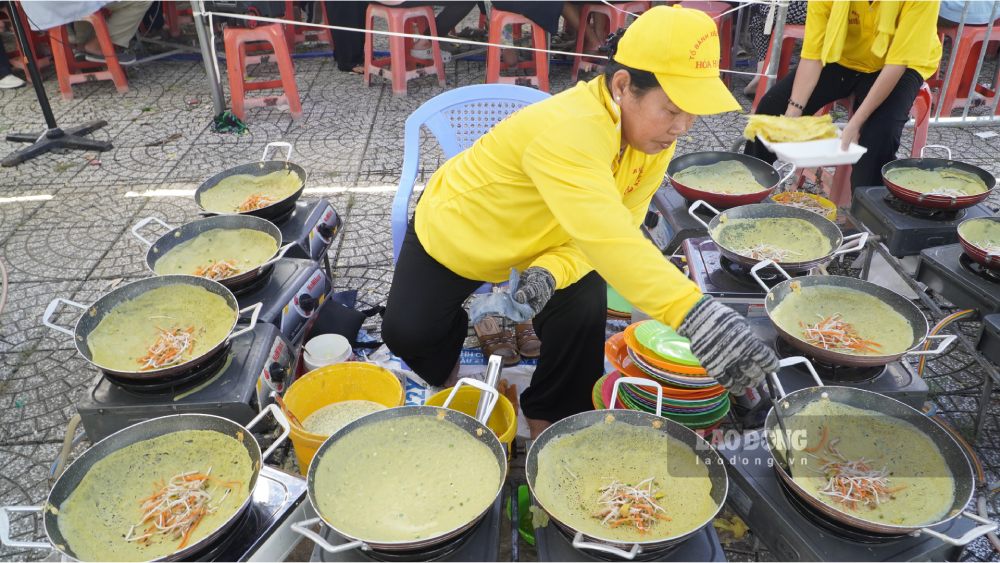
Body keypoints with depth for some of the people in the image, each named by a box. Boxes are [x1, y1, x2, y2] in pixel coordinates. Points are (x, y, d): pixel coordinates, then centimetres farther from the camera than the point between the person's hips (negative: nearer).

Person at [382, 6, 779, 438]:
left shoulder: (654, 138, -17)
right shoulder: (567, 131, -42)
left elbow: (617, 230, -16)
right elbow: (607, 237, -54)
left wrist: (553, 270, -35)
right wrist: (692, 313, -64)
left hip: (536, 244, 5)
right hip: (455, 232, -4)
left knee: (586, 308, -18)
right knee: (407, 333, -9)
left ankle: (549, 417, 8)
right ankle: (444, 375, 29)